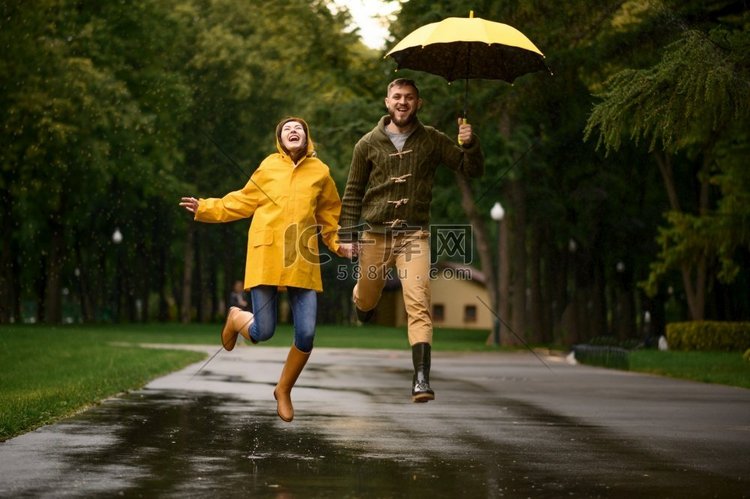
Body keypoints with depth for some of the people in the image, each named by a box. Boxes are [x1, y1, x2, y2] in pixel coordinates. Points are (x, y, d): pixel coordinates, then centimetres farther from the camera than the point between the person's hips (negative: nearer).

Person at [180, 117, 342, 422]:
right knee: (262, 333, -6)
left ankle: (284, 390, 20)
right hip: (267, 257, -1)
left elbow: (330, 217, 19)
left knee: (306, 335, -7)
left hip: (303, 262, 1)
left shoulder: (320, 172, 9)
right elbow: (244, 202, 17)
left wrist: (341, 244, 7)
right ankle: (236, 318, 33)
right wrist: (205, 208, 12)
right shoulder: (269, 167, 7)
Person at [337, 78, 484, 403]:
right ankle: (362, 298, 55)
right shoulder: (369, 144, 3)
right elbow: (353, 192, 8)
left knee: (419, 303, -17)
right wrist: (347, 234, 3)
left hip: (414, 234, -1)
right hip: (374, 233, 1)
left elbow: (472, 170, 2)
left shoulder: (432, 140, 3)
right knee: (366, 302, 15)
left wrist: (470, 145, -18)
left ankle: (421, 378, -21)